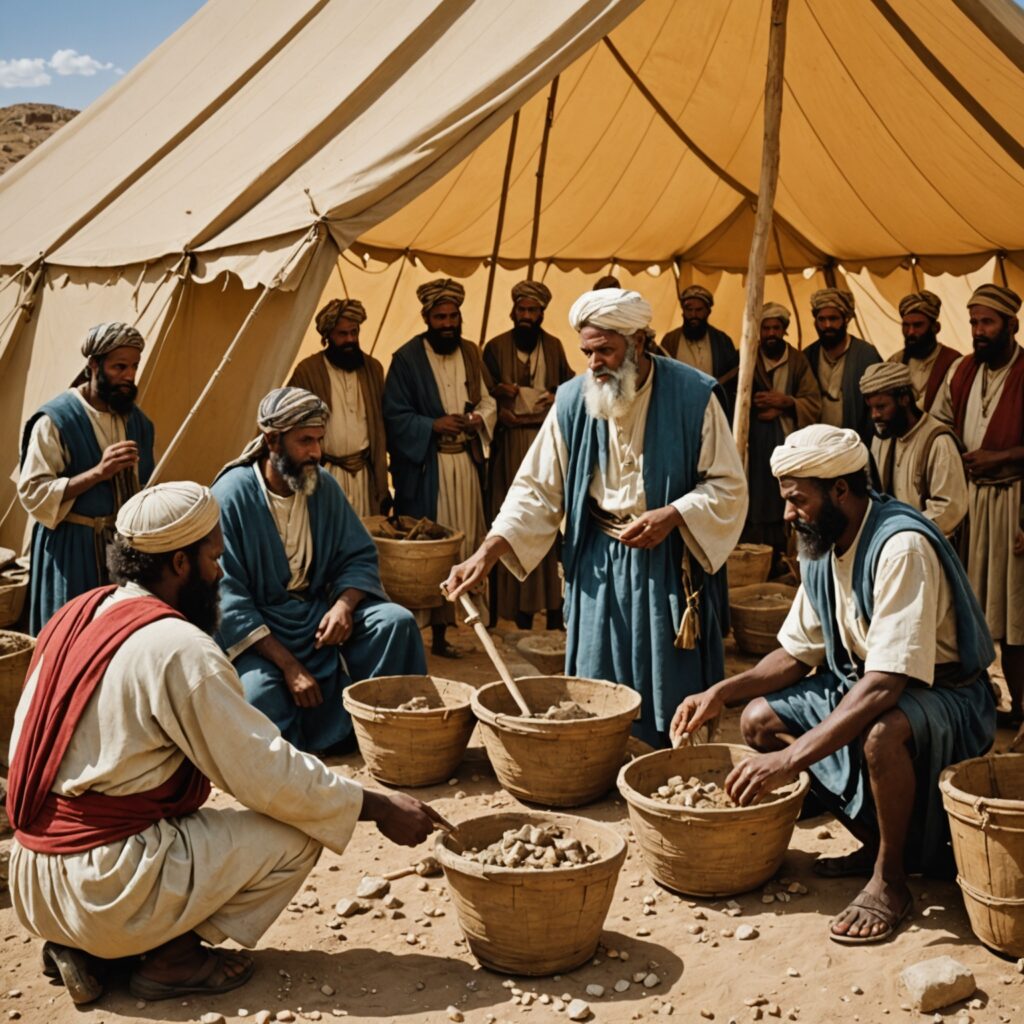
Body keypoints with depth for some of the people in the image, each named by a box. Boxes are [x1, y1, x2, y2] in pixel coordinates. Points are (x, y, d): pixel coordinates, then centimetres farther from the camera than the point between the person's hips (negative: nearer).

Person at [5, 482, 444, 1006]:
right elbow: (268, 774, -18)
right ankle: (171, 958, 0)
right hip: (102, 892, -9)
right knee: (298, 833, -4)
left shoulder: (75, 616, 5)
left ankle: (79, 945, 14)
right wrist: (379, 808, -8)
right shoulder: (177, 648, -20)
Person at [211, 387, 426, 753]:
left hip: (318, 612, 5)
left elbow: (359, 557, 6)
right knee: (258, 695, -34)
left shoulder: (324, 486, 2)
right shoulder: (232, 496, -15)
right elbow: (228, 599, -19)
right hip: (255, 629, -5)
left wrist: (344, 605, -18)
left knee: (397, 622, -18)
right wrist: (289, 665, -24)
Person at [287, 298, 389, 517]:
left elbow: (379, 425, 9)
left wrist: (382, 482, 6)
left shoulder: (373, 368, 8)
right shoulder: (307, 371, -5)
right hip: (324, 474, -3)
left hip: (364, 473, 3)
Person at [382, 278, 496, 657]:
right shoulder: (407, 358, -5)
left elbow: (488, 399, 13)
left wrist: (479, 418, -8)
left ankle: (441, 629, 15)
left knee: (458, 548, 6)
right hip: (423, 468, -5)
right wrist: (433, 425, -20)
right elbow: (394, 415, -7)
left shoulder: (471, 352, 11)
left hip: (465, 463, 5)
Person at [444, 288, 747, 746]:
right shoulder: (572, 401, -1)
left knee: (672, 697, 4)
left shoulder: (692, 395, -8)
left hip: (671, 564, -2)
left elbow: (728, 486, -4)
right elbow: (537, 489, 0)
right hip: (599, 565, 2)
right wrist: (487, 551, -10)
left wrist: (673, 515, -20)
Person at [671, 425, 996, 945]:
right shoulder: (822, 548, 0)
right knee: (759, 719, -3)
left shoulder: (902, 547, -28)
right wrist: (722, 692, -6)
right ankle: (876, 843, 9)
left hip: (945, 694, -9)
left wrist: (791, 758, -38)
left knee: (882, 733, -39)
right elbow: (797, 653, 9)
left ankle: (890, 879, -12)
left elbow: (886, 685, -35)